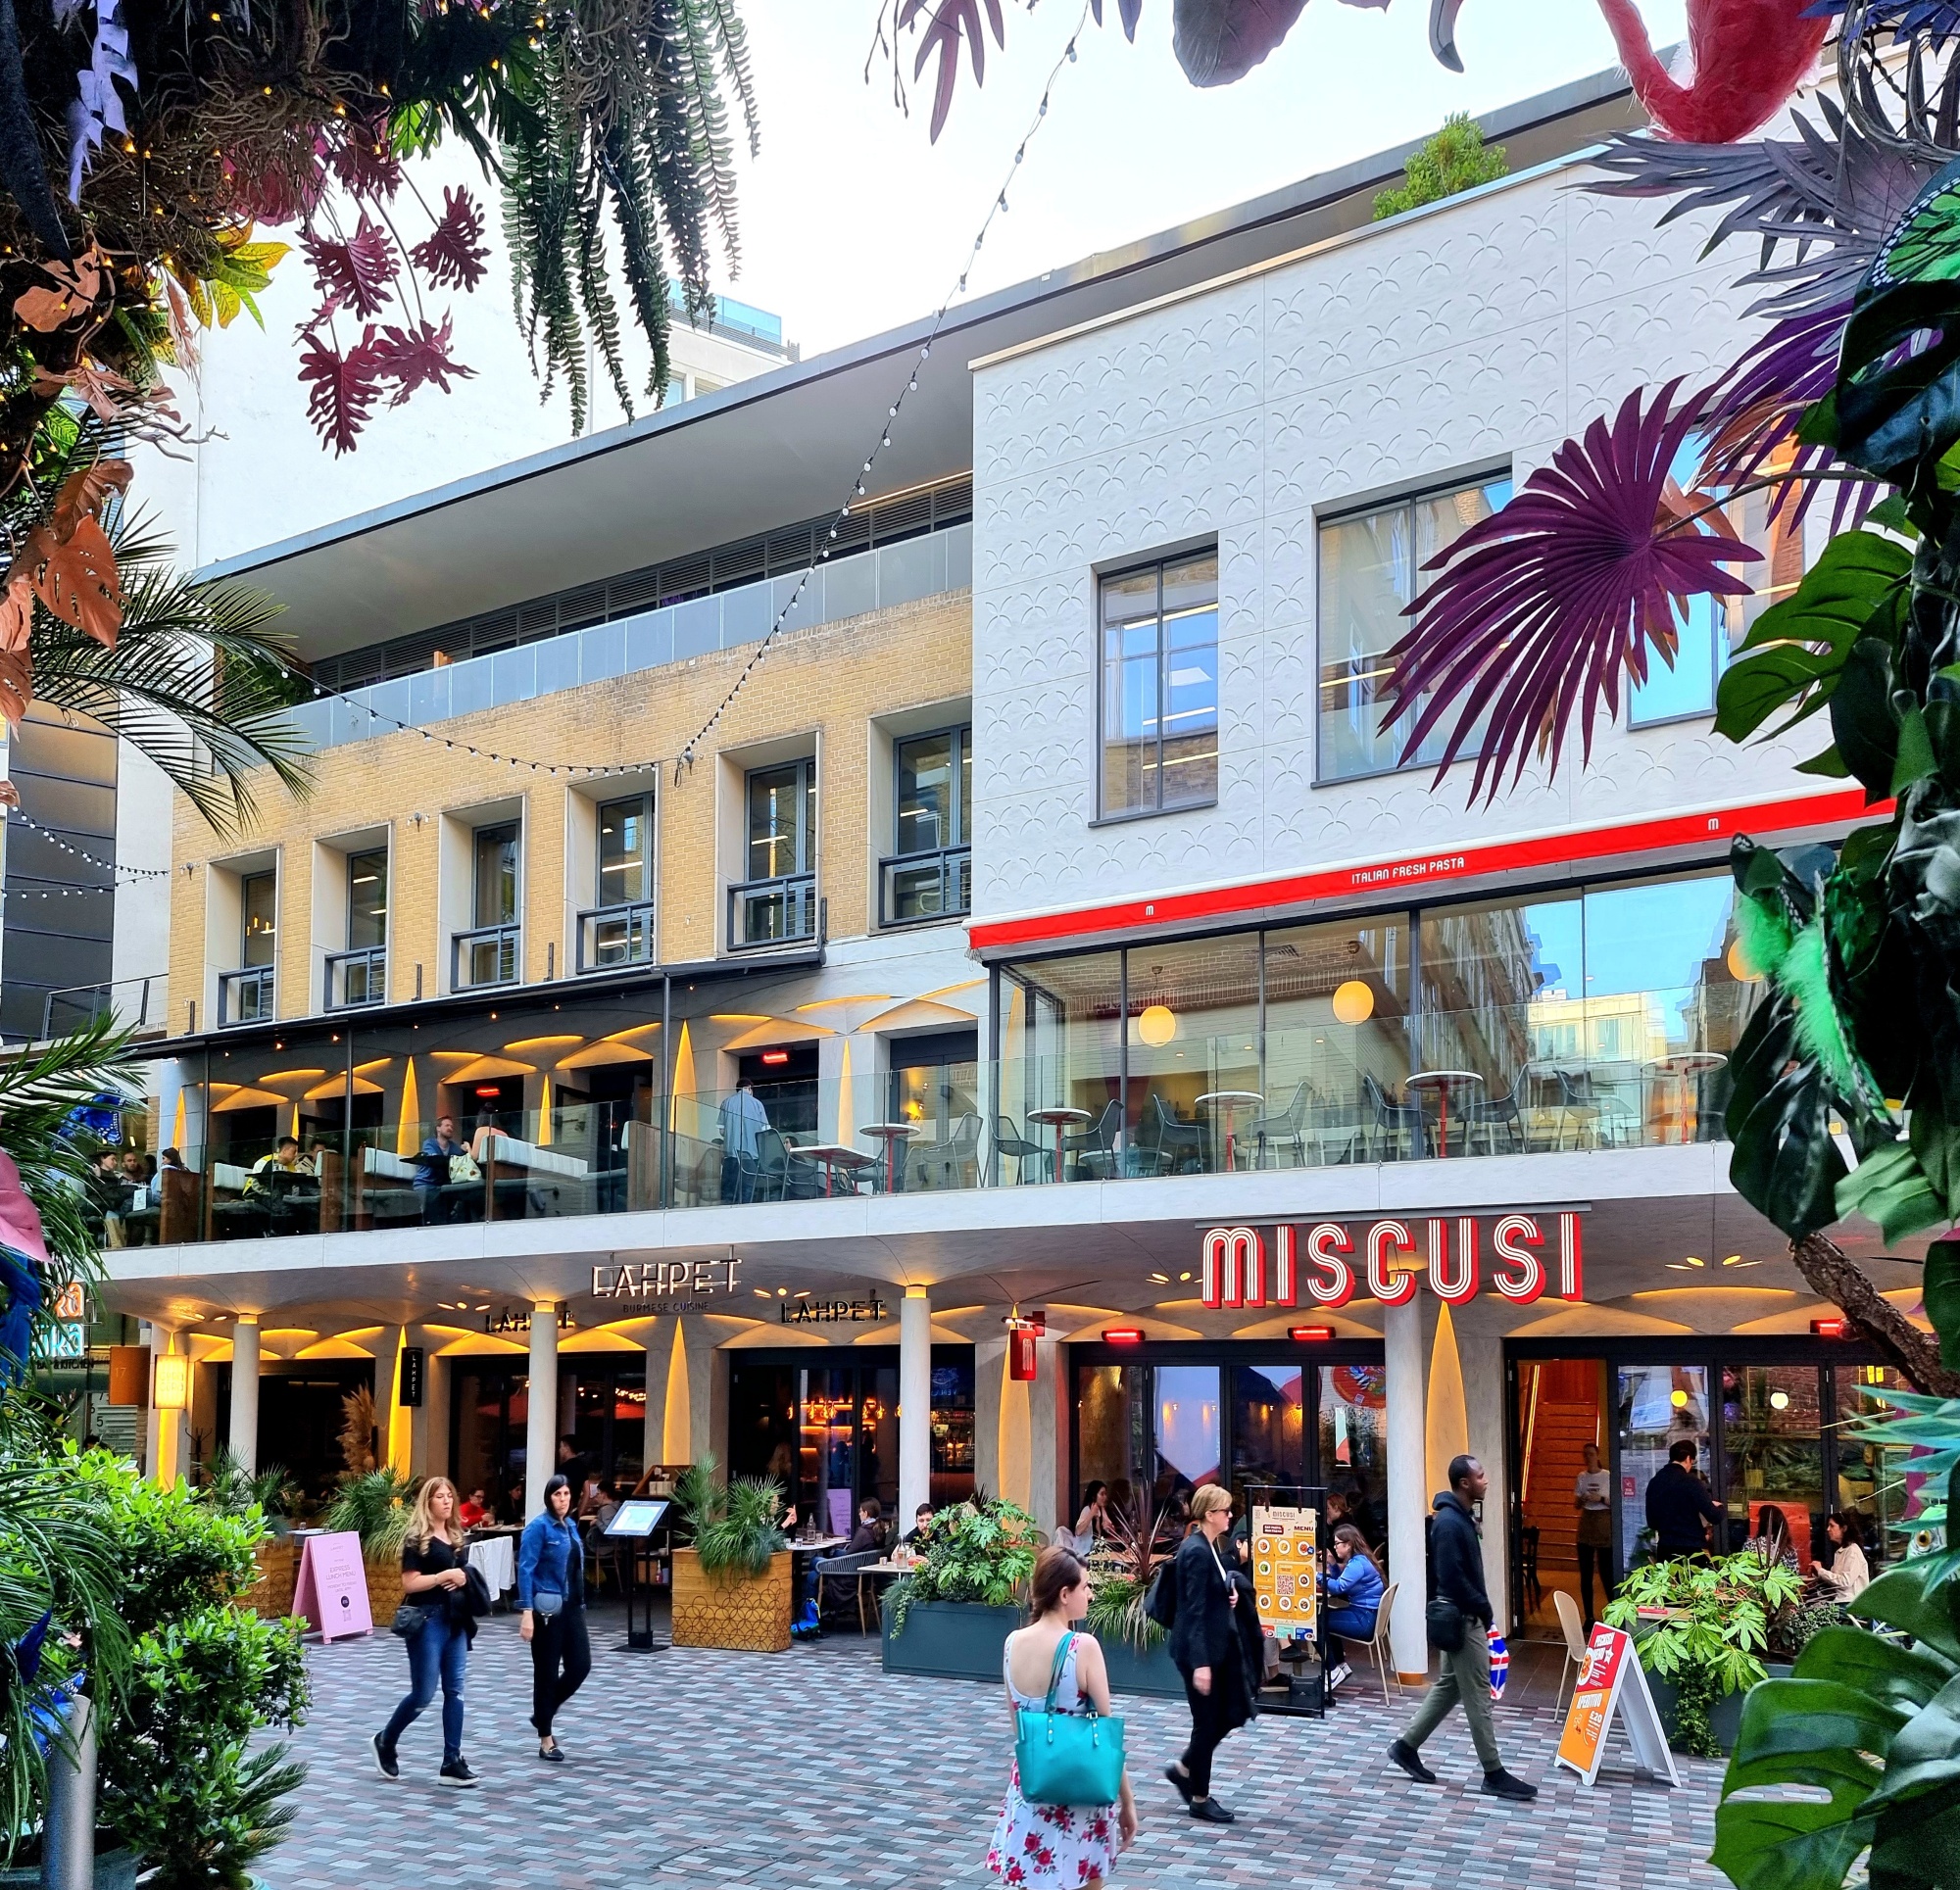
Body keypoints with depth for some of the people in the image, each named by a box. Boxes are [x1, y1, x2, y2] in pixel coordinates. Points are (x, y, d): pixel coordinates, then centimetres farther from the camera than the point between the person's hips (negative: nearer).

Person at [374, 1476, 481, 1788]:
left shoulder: (455, 1537, 13)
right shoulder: (417, 1539, -8)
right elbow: (410, 1583, -15)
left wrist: (462, 1578, 1)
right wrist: (444, 1576, -16)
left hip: (455, 1619, 7)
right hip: (427, 1620, -7)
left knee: (454, 1691, 3)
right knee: (423, 1694, -2)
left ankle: (452, 1762, 5)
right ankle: (385, 1741, 22)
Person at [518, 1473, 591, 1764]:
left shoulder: (571, 1525, 11)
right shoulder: (538, 1526, -11)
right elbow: (525, 1570, -15)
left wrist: (580, 1603, 18)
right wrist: (526, 1613, -22)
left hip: (572, 1607, 7)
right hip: (548, 1609, -7)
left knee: (580, 1666, 3)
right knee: (546, 1672, 1)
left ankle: (543, 1715, 25)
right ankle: (546, 1741, 12)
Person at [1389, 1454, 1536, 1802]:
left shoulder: (1460, 1517, 11)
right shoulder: (1449, 1522, -21)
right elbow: (1452, 1577, -24)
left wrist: (1481, 1609, 10)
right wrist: (1483, 1609, -16)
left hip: (1464, 1616, 10)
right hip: (1461, 1617, -10)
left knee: (1450, 1686, 17)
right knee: (1478, 1694, -4)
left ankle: (1407, 1746, 24)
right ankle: (1494, 1774, 2)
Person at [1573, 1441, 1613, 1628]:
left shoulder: (1608, 1476, -4)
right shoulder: (1581, 1477, 8)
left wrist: (1601, 1499, -18)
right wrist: (1581, 1500, -8)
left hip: (1604, 1525, -4)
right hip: (1586, 1524, 4)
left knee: (1606, 1572, -6)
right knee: (1585, 1574, 3)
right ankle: (1589, 1617, 9)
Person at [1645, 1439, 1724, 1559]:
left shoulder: (1654, 1482, 5)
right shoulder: (1690, 1482, -11)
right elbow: (1714, 1516, -12)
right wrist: (1718, 1507, 10)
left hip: (1665, 1549, 5)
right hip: (1692, 1549, -5)